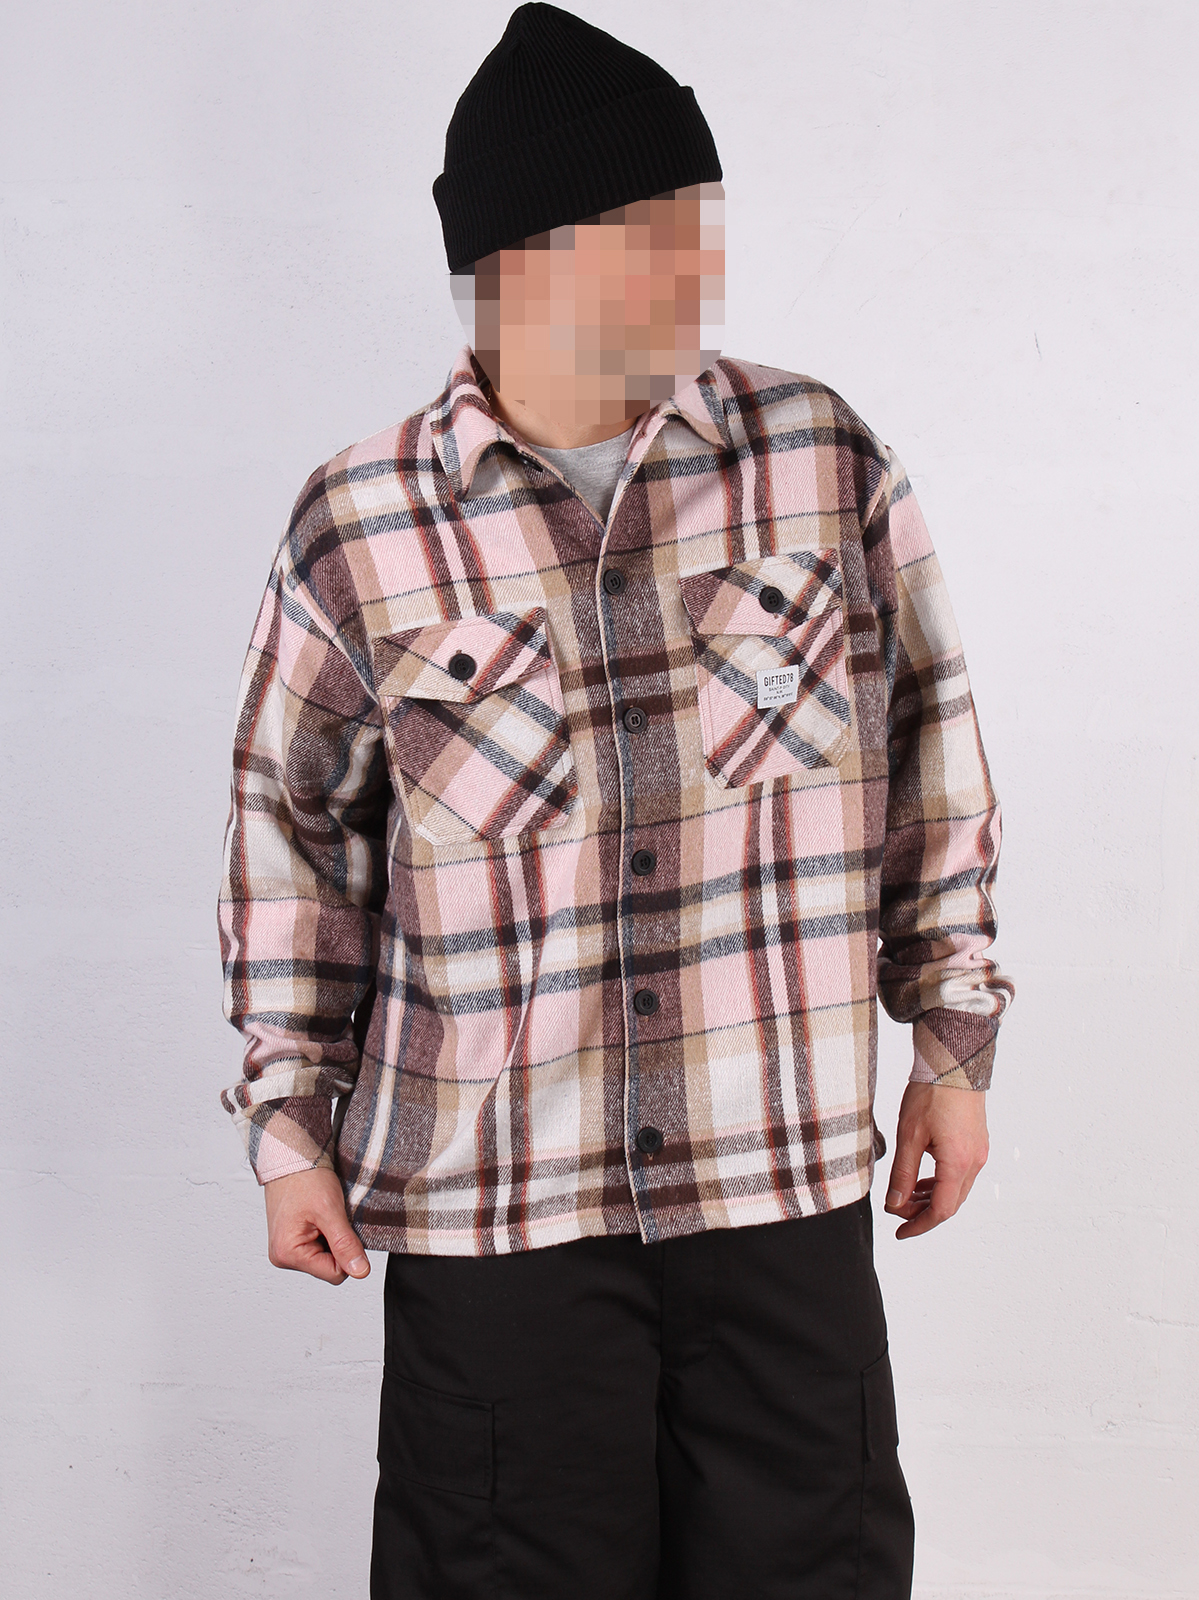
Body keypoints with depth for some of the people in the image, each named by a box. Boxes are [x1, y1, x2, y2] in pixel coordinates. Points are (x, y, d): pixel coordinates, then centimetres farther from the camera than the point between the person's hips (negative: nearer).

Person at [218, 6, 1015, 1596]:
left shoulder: (825, 460, -1)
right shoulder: (358, 529, -4)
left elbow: (928, 752, 7)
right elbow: (295, 826, 5)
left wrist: (954, 1040, 7)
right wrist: (291, 1115, 6)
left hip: (784, 1173, 2)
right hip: (489, 1198, -1)